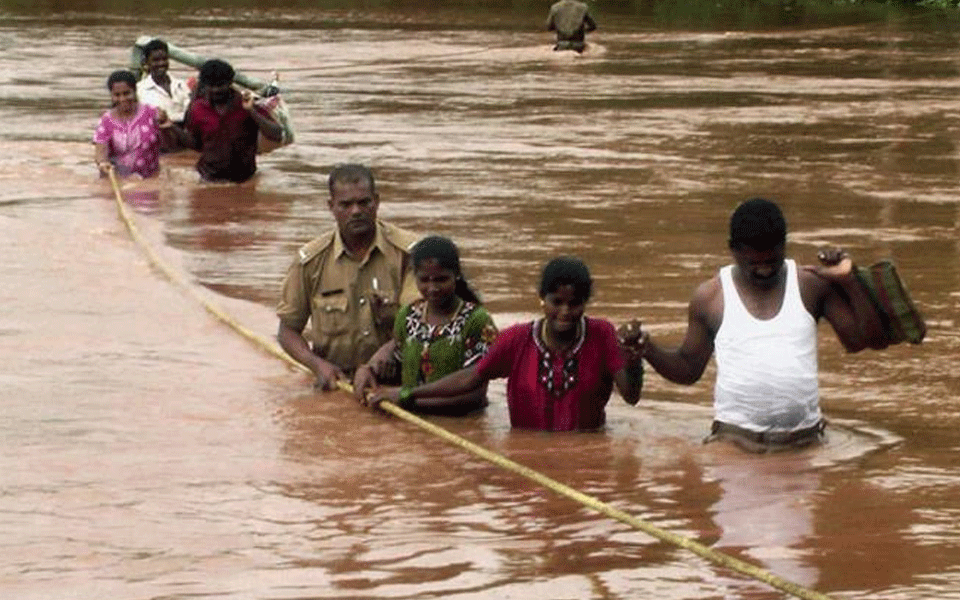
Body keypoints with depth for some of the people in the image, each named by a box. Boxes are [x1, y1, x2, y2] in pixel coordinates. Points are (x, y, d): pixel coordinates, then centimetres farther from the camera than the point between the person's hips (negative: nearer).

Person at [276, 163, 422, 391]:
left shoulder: (406, 251, -1)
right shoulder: (310, 261, 3)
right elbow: (287, 331, 10)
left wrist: (389, 318, -28)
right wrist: (318, 364, -8)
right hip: (337, 380, 2)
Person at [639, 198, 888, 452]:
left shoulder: (811, 285, 4)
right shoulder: (710, 297, 4)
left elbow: (871, 339, 3)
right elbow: (688, 368, 13)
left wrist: (849, 281, -6)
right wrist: (648, 350, -5)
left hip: (803, 441, 1)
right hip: (735, 440, -1)